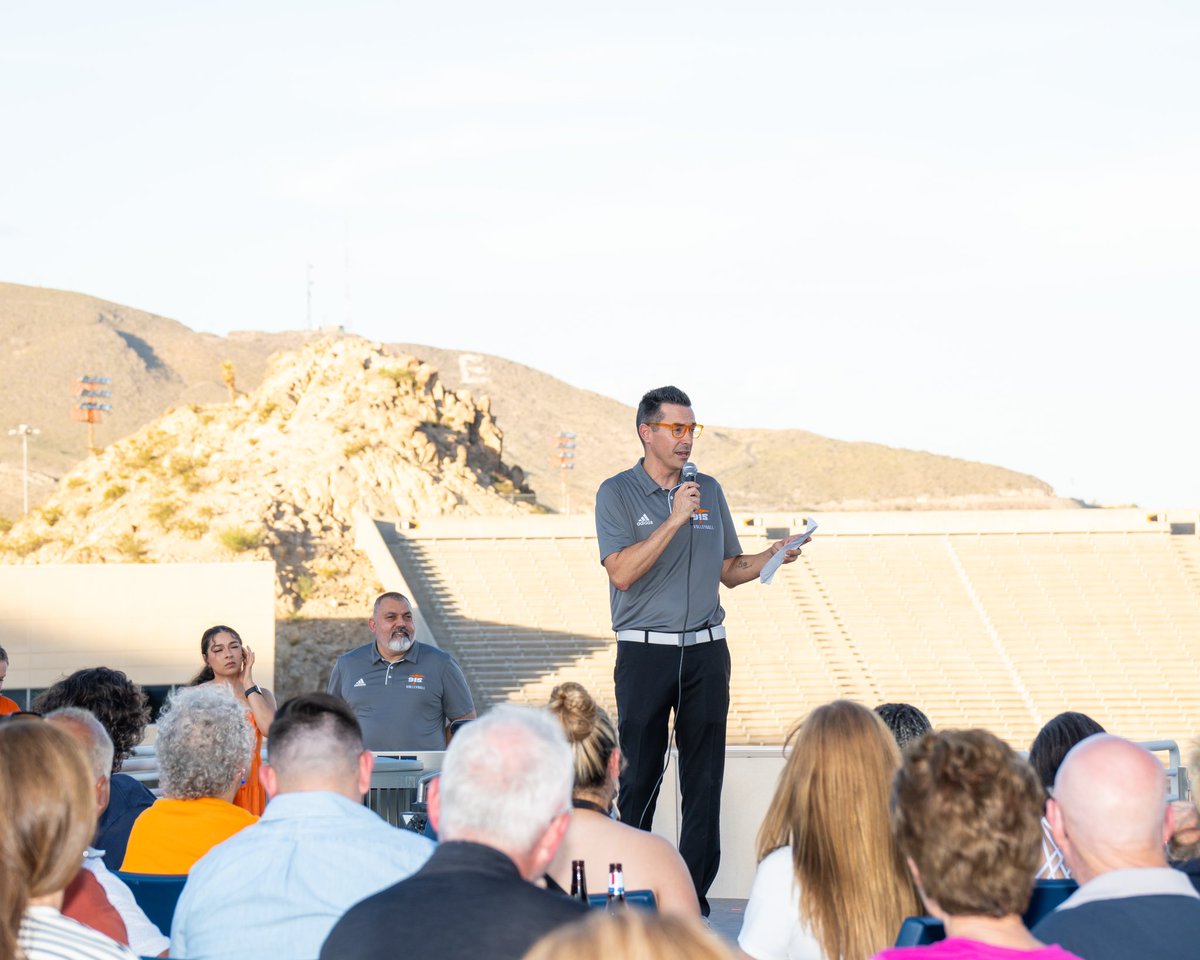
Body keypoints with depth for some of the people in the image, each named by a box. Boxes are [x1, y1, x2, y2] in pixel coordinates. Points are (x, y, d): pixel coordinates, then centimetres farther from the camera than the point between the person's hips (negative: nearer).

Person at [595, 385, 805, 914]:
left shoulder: (709, 490, 13)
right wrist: (674, 521, -20)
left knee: (704, 780, 1)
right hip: (645, 652, -4)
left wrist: (772, 556, 1)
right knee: (639, 779, -2)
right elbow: (622, 573, -15)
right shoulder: (618, 493, -2)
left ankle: (693, 899, 5)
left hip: (706, 651, 4)